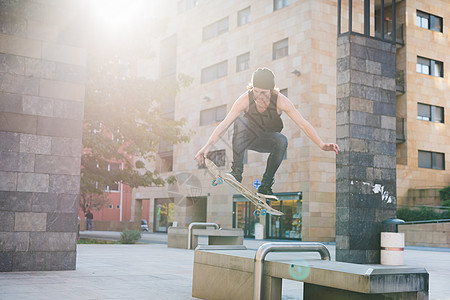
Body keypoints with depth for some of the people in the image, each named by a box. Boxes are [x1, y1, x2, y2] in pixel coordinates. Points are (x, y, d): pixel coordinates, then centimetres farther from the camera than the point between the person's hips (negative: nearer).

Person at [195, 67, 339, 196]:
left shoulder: (280, 101, -24)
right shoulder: (245, 99, -24)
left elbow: (303, 124, -24)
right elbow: (224, 124, -25)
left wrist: (321, 145, -36)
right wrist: (207, 146, -34)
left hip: (268, 140, 0)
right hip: (248, 137, 0)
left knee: (282, 141, -34)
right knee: (239, 120, -32)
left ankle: (266, 184, -17)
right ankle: (236, 171, -29)